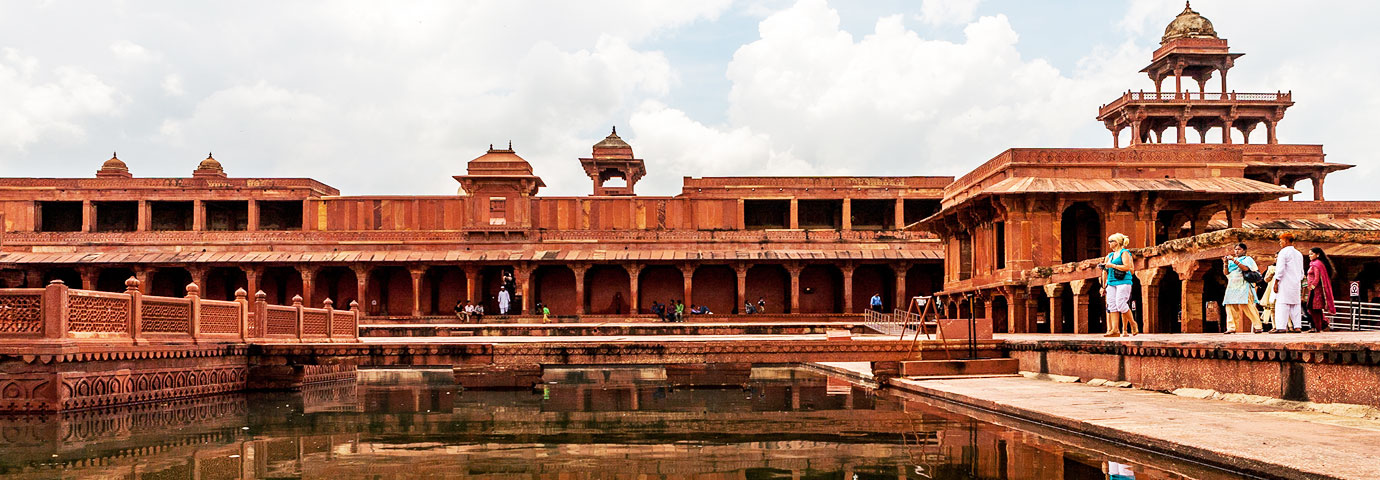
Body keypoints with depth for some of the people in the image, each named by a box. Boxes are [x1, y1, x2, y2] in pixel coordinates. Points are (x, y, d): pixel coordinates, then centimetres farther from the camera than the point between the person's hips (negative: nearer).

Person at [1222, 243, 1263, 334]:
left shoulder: (1247, 259, 8)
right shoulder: (1231, 261, 23)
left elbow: (1245, 268, -12)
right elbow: (1226, 273, 14)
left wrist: (1234, 260, -16)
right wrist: (1225, 263, -1)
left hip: (1243, 286, -5)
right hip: (1232, 286, 5)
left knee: (1247, 306, -15)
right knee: (1230, 307, -5)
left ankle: (1257, 326, -13)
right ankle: (1232, 328, -6)